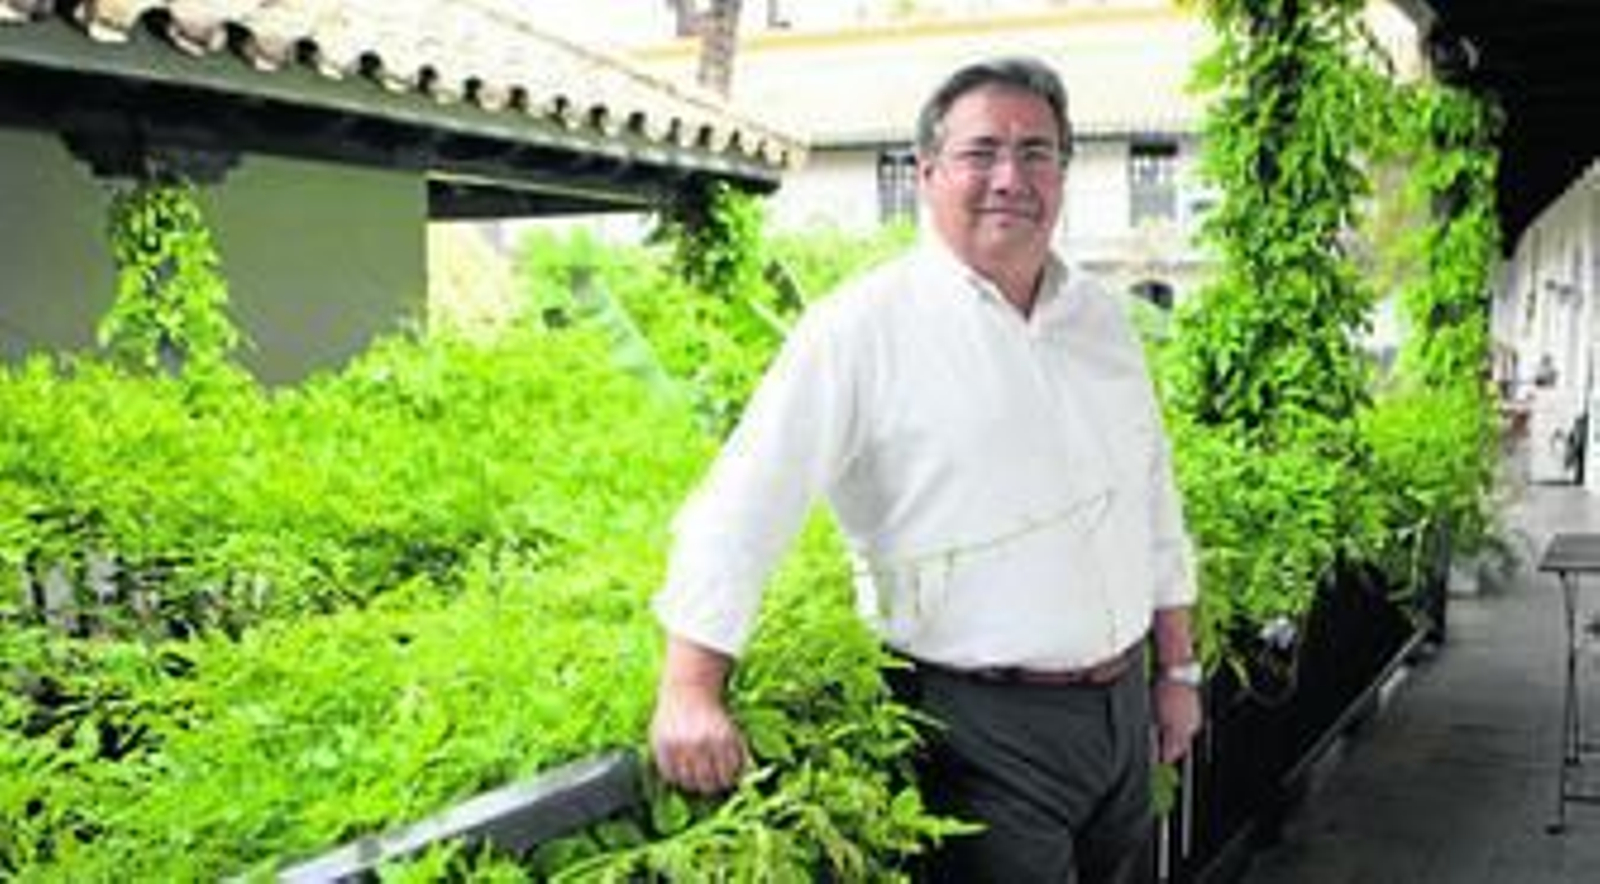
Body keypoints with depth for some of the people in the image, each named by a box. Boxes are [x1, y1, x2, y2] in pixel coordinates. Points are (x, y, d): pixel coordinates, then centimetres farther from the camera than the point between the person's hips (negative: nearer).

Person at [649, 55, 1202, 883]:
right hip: (987, 729, -6)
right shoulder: (863, 327, -12)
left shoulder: (1100, 315, 8)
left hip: (1122, 709, 7)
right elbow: (743, 506, -18)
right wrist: (690, 690, -25)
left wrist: (1177, 669, 16)